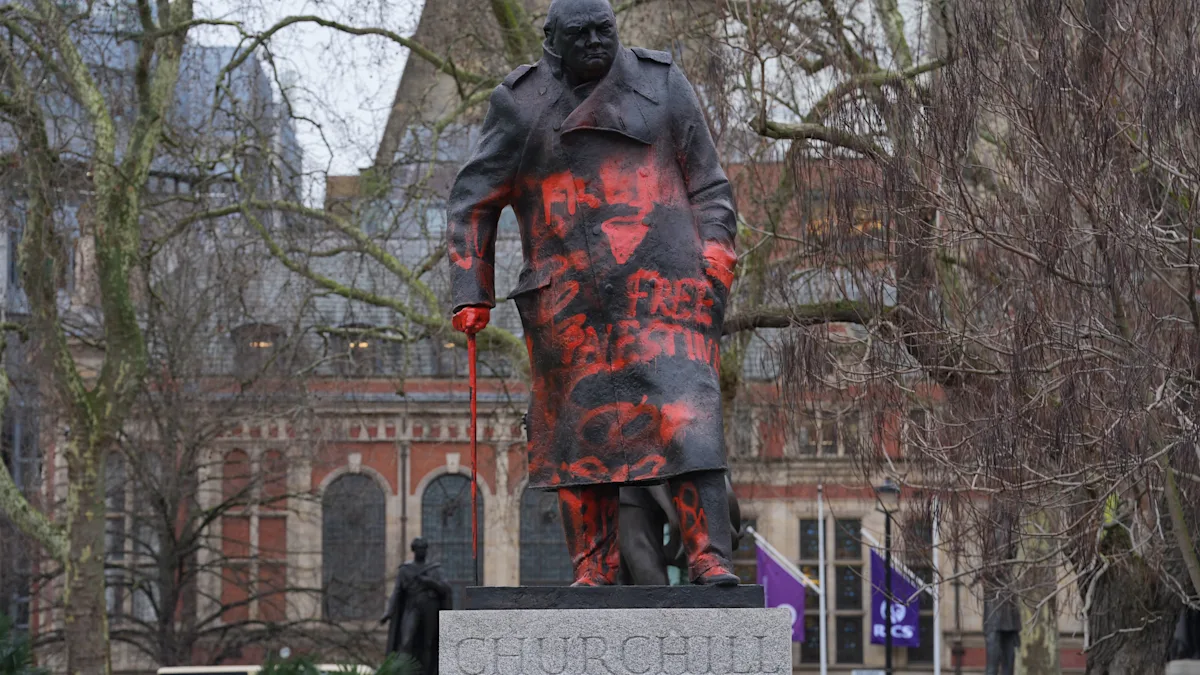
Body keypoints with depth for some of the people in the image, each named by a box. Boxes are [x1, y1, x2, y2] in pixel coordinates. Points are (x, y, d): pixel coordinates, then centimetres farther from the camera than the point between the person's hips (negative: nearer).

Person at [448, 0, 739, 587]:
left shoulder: (661, 84, 9)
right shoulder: (521, 104, 8)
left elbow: (707, 185, 11)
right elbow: (474, 201, 10)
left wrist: (715, 268, -2)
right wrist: (471, 294, 3)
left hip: (659, 284, -1)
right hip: (567, 293, 1)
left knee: (685, 410, -14)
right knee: (580, 425, 2)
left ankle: (709, 557, -17)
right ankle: (592, 568, 9)